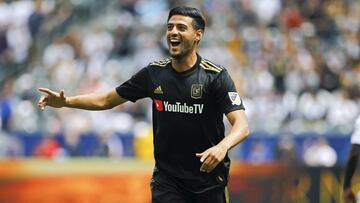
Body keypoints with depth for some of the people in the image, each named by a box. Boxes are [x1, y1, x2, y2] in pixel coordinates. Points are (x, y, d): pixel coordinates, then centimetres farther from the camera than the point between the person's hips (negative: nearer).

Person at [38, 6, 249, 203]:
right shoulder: (154, 73, -1)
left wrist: (222, 147, -42)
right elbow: (106, 100, 10)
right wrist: (66, 101, -3)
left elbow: (242, 125, -21)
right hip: (167, 178, 2)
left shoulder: (216, 76, -12)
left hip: (209, 179, -2)